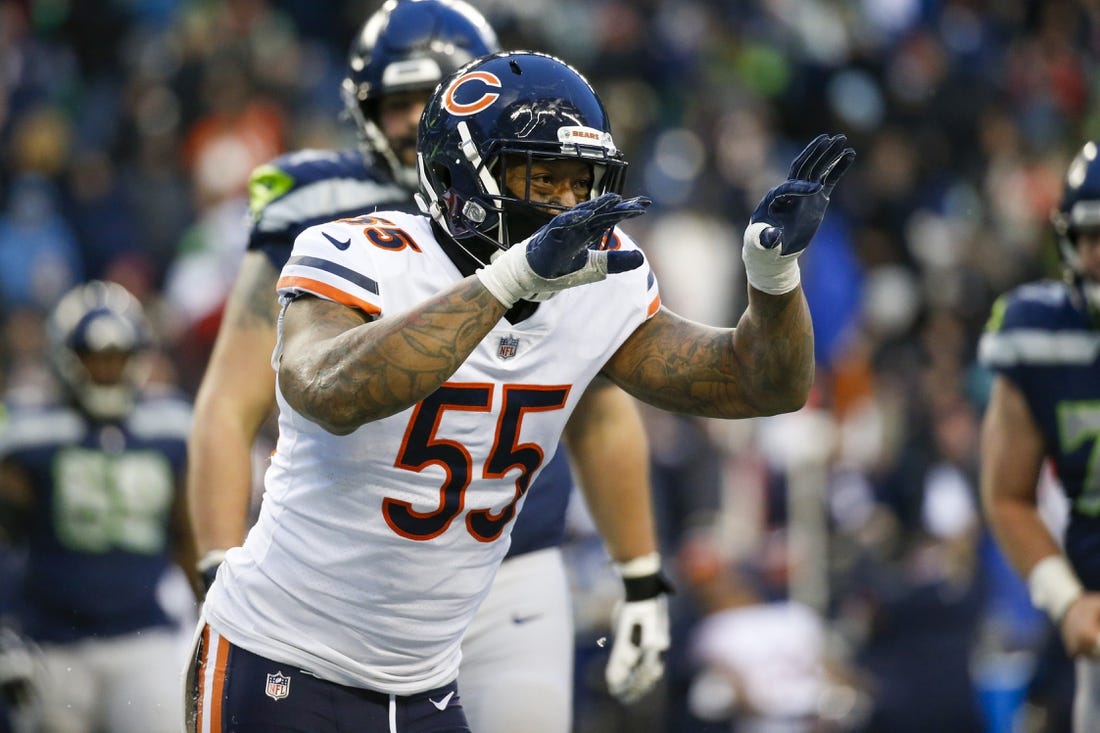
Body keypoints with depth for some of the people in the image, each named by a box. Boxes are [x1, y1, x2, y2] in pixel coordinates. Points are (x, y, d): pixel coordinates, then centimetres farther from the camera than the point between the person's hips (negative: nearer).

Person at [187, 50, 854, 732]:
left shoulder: (596, 289, -1)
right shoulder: (361, 260, -20)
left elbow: (763, 385, 4)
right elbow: (336, 396, -41)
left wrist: (775, 267, -17)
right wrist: (514, 276, -45)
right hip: (282, 672, -6)